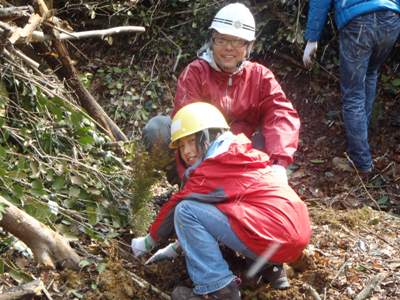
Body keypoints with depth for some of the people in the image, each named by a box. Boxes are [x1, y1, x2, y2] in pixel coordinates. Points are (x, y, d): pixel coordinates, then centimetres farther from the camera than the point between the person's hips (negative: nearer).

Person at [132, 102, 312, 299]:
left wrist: (149, 241, 20)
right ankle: (270, 267, 19)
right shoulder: (241, 156, 20)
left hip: (274, 238, -9)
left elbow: (176, 206, 4)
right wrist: (177, 247, 31)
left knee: (186, 211, -7)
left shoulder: (212, 169, -6)